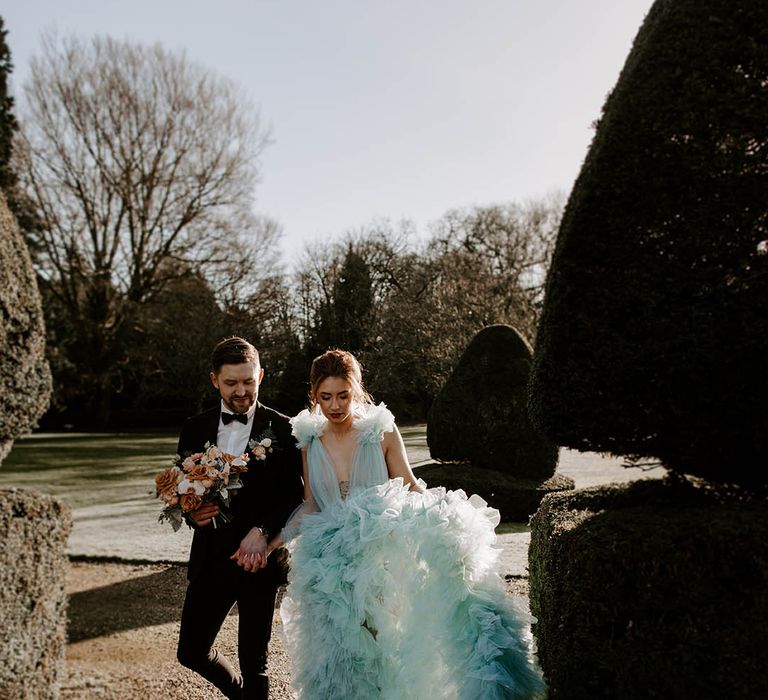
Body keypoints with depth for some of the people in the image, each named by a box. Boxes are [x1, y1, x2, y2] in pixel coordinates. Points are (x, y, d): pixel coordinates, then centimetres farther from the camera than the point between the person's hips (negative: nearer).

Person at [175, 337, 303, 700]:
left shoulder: (281, 430, -5)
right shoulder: (195, 430, 6)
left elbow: (295, 497, -6)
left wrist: (262, 532, -20)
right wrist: (192, 512, -11)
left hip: (259, 558, -4)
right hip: (210, 557, 4)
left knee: (253, 663, 4)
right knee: (192, 652, 13)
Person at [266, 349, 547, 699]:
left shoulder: (382, 431, -6)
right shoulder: (310, 443, 2)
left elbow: (410, 489, -1)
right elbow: (310, 507, 9)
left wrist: (444, 520, -16)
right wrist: (274, 540, -2)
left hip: (382, 551, -2)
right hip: (333, 565, 3)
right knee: (341, 659, 4)